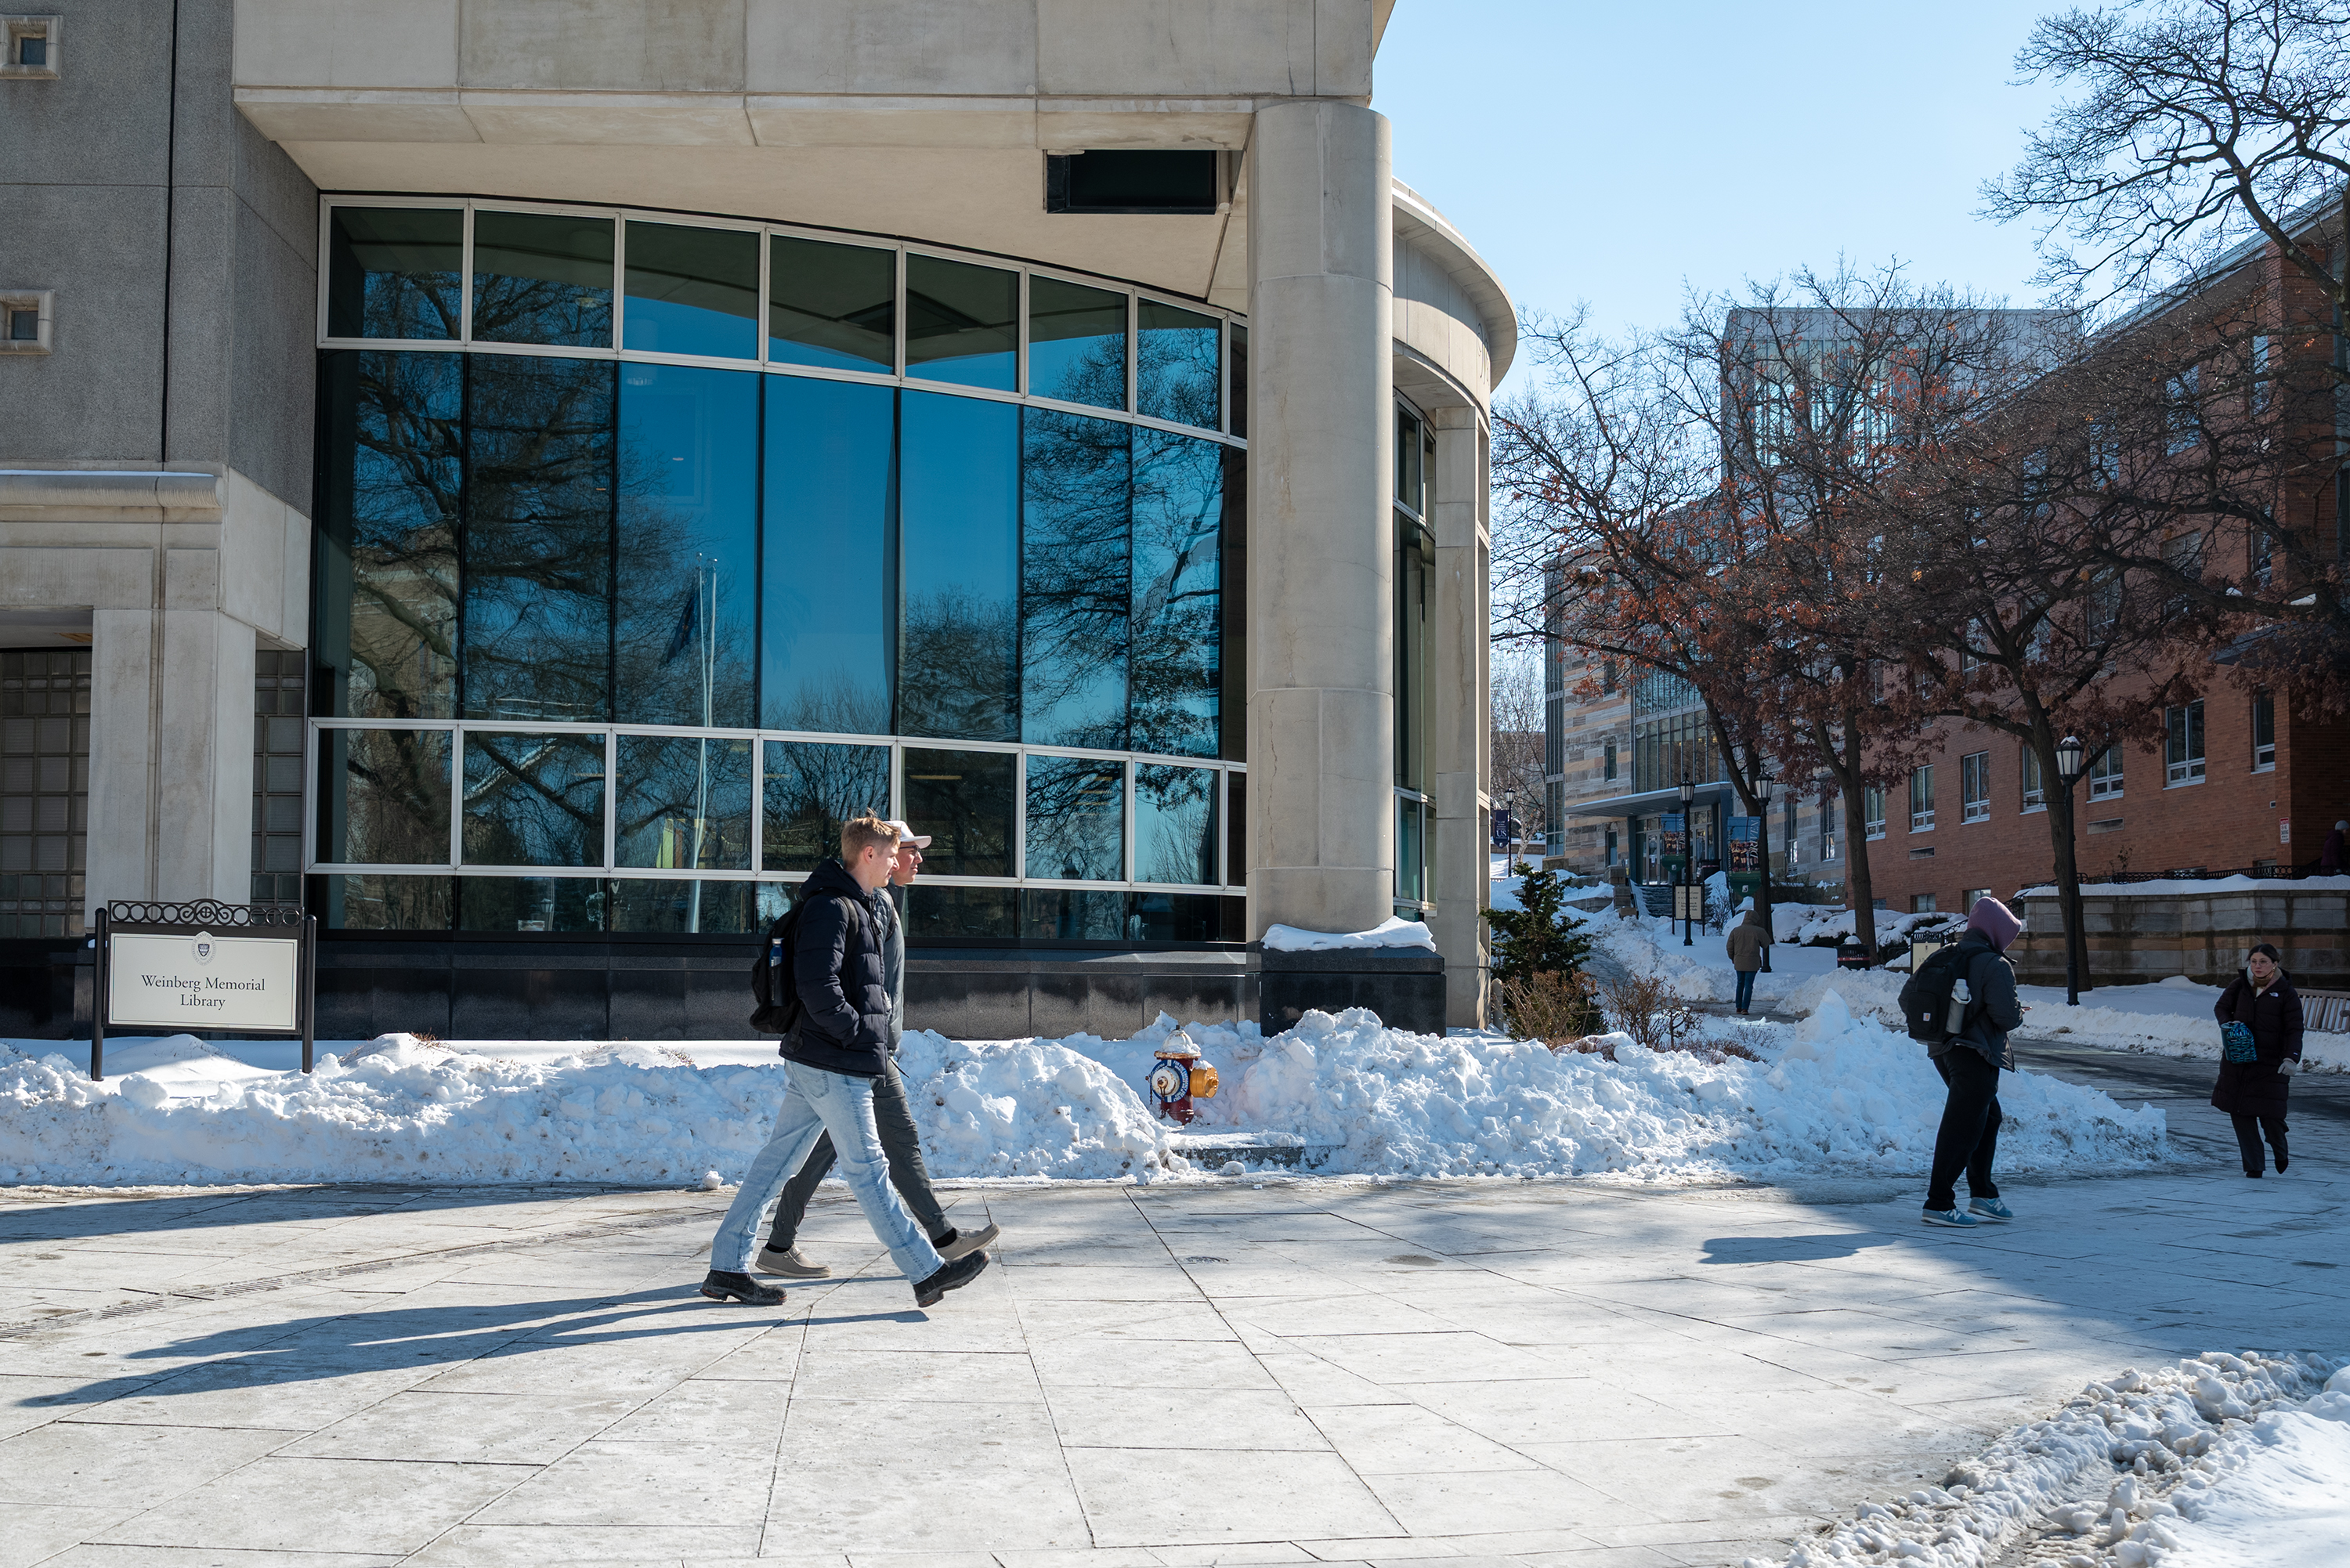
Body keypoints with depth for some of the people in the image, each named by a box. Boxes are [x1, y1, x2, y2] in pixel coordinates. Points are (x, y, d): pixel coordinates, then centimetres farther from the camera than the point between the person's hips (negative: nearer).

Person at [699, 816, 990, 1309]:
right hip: (834, 1065, -10)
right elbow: (816, 986, -24)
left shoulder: (855, 906, 18)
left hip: (809, 1064, 10)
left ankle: (727, 1268, 15)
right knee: (866, 1168, -2)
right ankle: (927, 1271, 4)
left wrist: (870, 1038, 16)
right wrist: (860, 1035, -17)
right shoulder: (832, 907, -15)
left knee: (776, 1161, 11)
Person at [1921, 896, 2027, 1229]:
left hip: (1945, 1051, 9)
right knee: (1962, 1129, -4)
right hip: (1976, 1058, -9)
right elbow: (2007, 1017, -19)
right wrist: (2019, 1014, 7)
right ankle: (1938, 1204, -2)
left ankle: (1983, 1195, 24)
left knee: (1988, 1116, 22)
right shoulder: (1995, 966, -15)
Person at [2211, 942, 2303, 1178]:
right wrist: (2228, 1023, -5)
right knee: (2240, 1114, 1)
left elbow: (2294, 1030, -8)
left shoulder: (2287, 993, -5)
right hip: (2237, 1060, 3)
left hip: (2271, 1063, -3)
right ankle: (2253, 1166, 14)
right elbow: (2222, 1006, 17)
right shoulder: (2241, 985, 4)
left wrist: (2291, 1058, -22)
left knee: (2270, 1116, -6)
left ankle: (2280, 1154, 27)